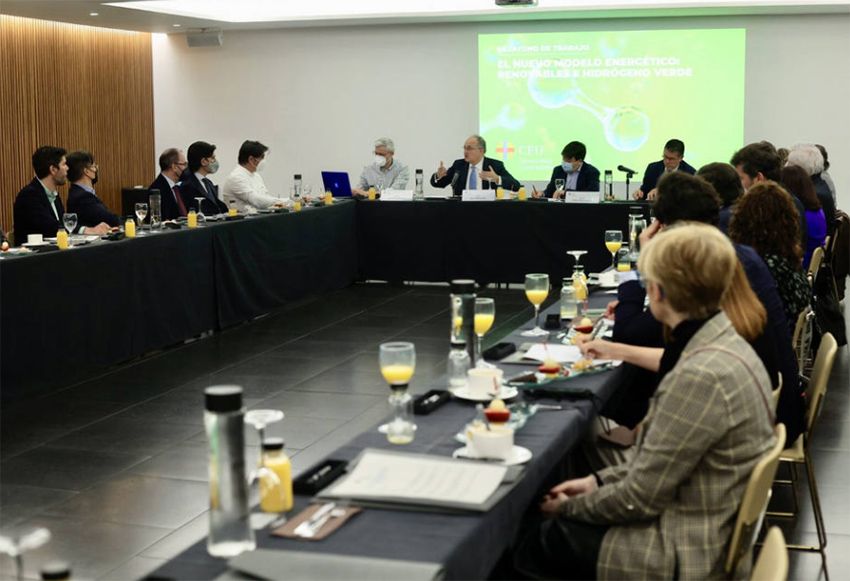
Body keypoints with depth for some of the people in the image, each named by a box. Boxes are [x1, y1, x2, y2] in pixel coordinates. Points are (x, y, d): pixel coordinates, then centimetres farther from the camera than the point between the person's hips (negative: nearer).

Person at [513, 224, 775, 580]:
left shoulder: (701, 375, -28)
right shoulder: (724, 346, 2)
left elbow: (639, 498, -21)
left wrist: (569, 507, -5)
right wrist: (600, 481, 7)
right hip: (707, 531, 9)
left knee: (526, 544, 4)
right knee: (535, 524, 15)